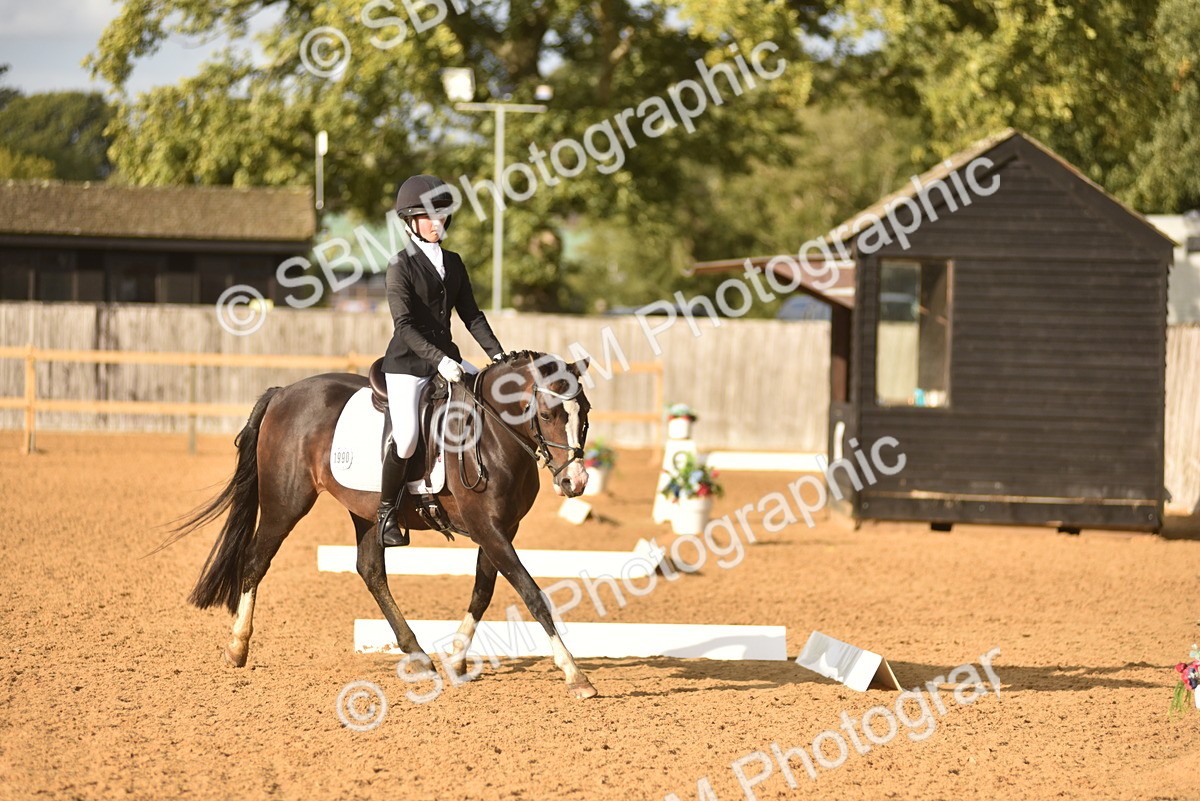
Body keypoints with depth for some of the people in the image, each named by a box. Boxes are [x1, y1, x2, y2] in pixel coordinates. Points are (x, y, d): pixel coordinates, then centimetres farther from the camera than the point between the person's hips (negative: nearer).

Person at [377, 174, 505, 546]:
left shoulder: (453, 263, 12)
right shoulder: (401, 265, -8)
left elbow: (471, 314, 15)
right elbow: (404, 326, -15)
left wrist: (497, 354, 2)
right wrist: (438, 360, -26)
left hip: (446, 358, 6)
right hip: (407, 362, -6)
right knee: (406, 438, -21)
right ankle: (386, 510, 0)